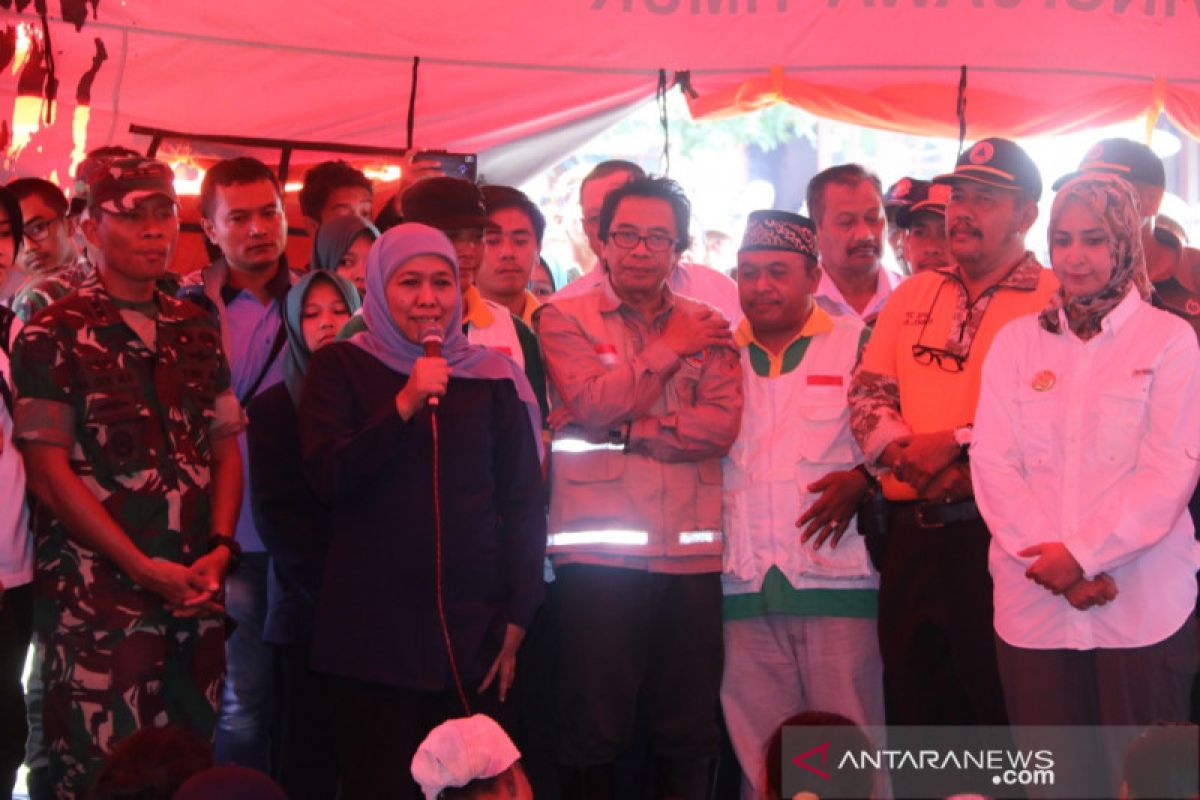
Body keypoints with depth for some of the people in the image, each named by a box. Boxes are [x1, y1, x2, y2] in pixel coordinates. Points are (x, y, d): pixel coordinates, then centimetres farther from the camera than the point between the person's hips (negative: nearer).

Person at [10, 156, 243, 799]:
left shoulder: (197, 332, 14)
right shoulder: (56, 335, -2)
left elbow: (226, 450, 14)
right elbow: (48, 470, -7)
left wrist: (219, 549, -3)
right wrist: (146, 569, -12)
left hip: (195, 592, 5)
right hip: (96, 596, -5)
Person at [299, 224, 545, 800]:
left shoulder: (494, 378, 7)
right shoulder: (341, 368, 4)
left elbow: (524, 503, 7)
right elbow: (325, 477, -8)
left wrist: (516, 620, 2)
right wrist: (405, 405, -17)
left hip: (473, 629, 2)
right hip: (371, 627, -1)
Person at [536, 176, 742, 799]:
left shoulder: (708, 328, 13)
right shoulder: (565, 318, 6)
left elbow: (722, 424, -2)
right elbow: (593, 402, -10)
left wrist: (626, 432, -9)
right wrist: (671, 348, -2)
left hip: (690, 555, 3)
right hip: (597, 552, -2)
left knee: (689, 736, 7)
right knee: (593, 731, 1)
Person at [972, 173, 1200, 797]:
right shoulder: (1015, 341, 11)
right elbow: (991, 460, 1)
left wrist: (1082, 554, -14)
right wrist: (1047, 560, -12)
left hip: (1142, 606, -2)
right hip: (1034, 604, 2)